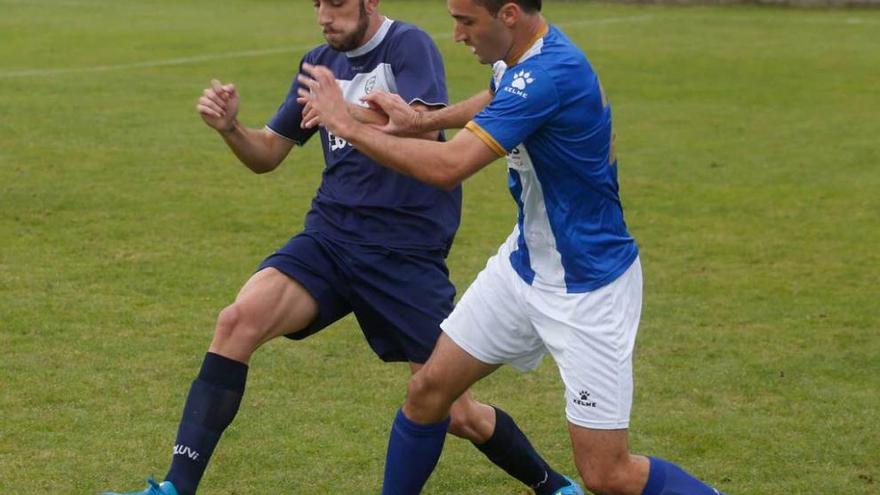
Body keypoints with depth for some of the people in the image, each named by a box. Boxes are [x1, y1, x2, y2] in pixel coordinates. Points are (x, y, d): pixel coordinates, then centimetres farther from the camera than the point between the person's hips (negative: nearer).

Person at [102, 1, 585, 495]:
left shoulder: (408, 45, -7)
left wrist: (346, 111, -38)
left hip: (408, 251, -5)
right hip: (330, 237, 5)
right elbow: (269, 155, 15)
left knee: (455, 415, 0)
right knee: (239, 320, -21)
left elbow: (423, 130, -25)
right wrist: (231, 127, -6)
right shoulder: (320, 62, 10)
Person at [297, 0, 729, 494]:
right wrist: (422, 120, 7)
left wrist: (348, 125, -22)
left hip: (588, 288, -9)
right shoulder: (522, 57, -1)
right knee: (428, 388, 7)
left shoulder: (550, 73, -30)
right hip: (525, 264, 9)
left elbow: (447, 167, -34)